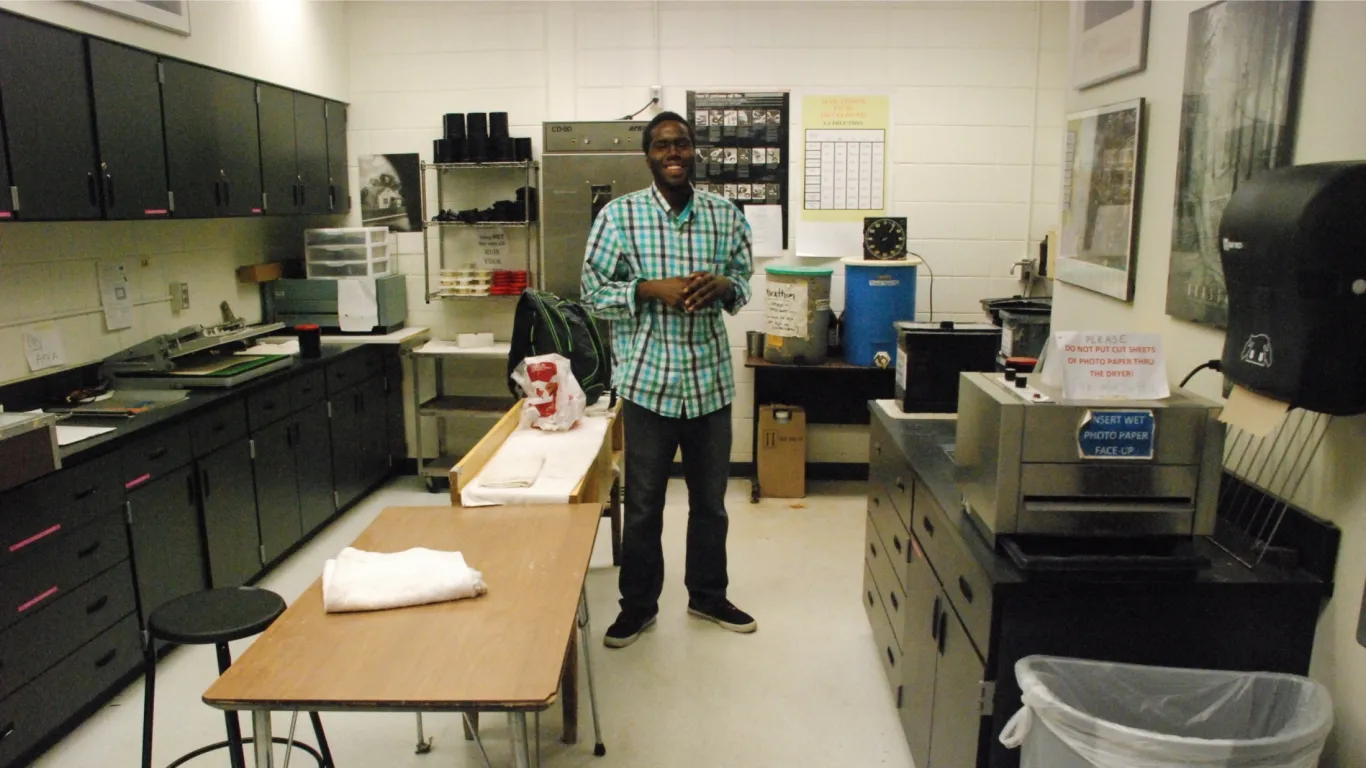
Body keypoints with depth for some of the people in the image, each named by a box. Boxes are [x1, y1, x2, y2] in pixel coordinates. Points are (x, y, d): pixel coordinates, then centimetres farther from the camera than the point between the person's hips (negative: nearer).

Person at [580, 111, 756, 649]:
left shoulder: (727, 215, 3)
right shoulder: (618, 216, -4)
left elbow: (744, 279, 12)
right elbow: (594, 291, -3)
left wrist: (723, 285, -11)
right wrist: (652, 288, -19)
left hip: (711, 380, 3)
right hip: (649, 382, -2)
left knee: (710, 500, 16)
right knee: (643, 504, 10)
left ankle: (707, 595, 36)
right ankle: (638, 605, 29)